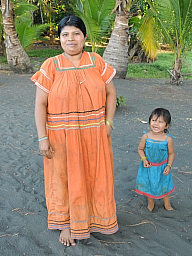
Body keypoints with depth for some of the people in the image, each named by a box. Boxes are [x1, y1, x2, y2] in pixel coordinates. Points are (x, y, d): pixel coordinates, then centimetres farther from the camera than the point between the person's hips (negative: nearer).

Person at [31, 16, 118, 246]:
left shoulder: (97, 61, 0)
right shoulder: (50, 66, -8)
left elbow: (110, 93, 6)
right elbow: (40, 104, -8)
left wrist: (108, 122, -1)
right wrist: (43, 138, -12)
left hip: (94, 135, 3)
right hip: (62, 136, -2)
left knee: (95, 176, 16)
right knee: (65, 178, 12)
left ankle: (96, 219, 41)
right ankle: (67, 223, 34)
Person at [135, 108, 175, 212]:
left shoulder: (168, 139, -18)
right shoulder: (146, 136, -16)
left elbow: (171, 153, -6)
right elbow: (140, 149, -3)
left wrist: (169, 166, -15)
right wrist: (144, 159, -18)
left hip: (162, 167, -1)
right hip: (148, 167, 1)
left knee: (164, 186, 17)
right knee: (148, 184, 16)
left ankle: (167, 204, 43)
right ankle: (150, 203, 43)